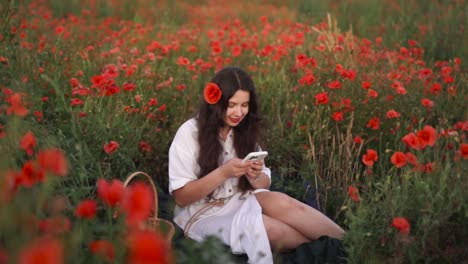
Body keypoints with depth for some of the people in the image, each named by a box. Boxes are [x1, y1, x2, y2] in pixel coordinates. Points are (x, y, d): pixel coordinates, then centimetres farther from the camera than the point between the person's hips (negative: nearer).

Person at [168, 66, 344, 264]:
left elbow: (265, 184, 8)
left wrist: (256, 177, -16)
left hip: (241, 202, 4)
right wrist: (223, 173, -24)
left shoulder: (245, 130, 4)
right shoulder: (189, 133, -12)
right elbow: (180, 196, -13)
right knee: (273, 229, -31)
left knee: (281, 203, -29)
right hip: (203, 214, -4)